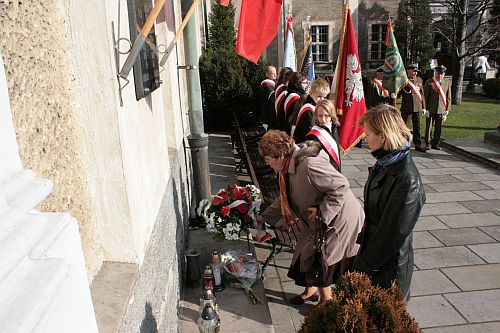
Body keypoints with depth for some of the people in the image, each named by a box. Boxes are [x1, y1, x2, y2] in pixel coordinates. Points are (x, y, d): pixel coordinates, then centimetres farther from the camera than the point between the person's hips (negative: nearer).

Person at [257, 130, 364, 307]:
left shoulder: (309, 165, -31)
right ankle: (310, 290, 44)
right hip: (317, 222, 9)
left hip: (339, 221, -9)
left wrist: (321, 210, -26)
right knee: (306, 257, 17)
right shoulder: (288, 169, 1)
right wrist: (263, 218, 14)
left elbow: (341, 186, -30)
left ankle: (327, 300, 30)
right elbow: (284, 200, 14)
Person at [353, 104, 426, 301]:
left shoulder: (406, 179, -28)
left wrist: (366, 264, -14)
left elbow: (394, 232, -23)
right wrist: (363, 249, 13)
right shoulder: (386, 163, 0)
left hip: (388, 268, -7)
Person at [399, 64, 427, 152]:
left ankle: (418, 145, 12)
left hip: (417, 108, 3)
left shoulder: (419, 80, 9)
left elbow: (422, 94, 12)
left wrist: (423, 107, 10)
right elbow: (398, 93, 5)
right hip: (406, 108, -2)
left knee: (417, 127, 5)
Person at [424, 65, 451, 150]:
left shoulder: (447, 83, 7)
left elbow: (448, 98, 9)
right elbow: (425, 96, -3)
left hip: (441, 110, 3)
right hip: (431, 109, -3)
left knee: (438, 128, 8)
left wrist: (447, 110, 4)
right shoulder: (429, 82, -2)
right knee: (429, 127, 3)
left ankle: (436, 144, 19)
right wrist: (426, 109, -8)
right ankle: (428, 143, 14)